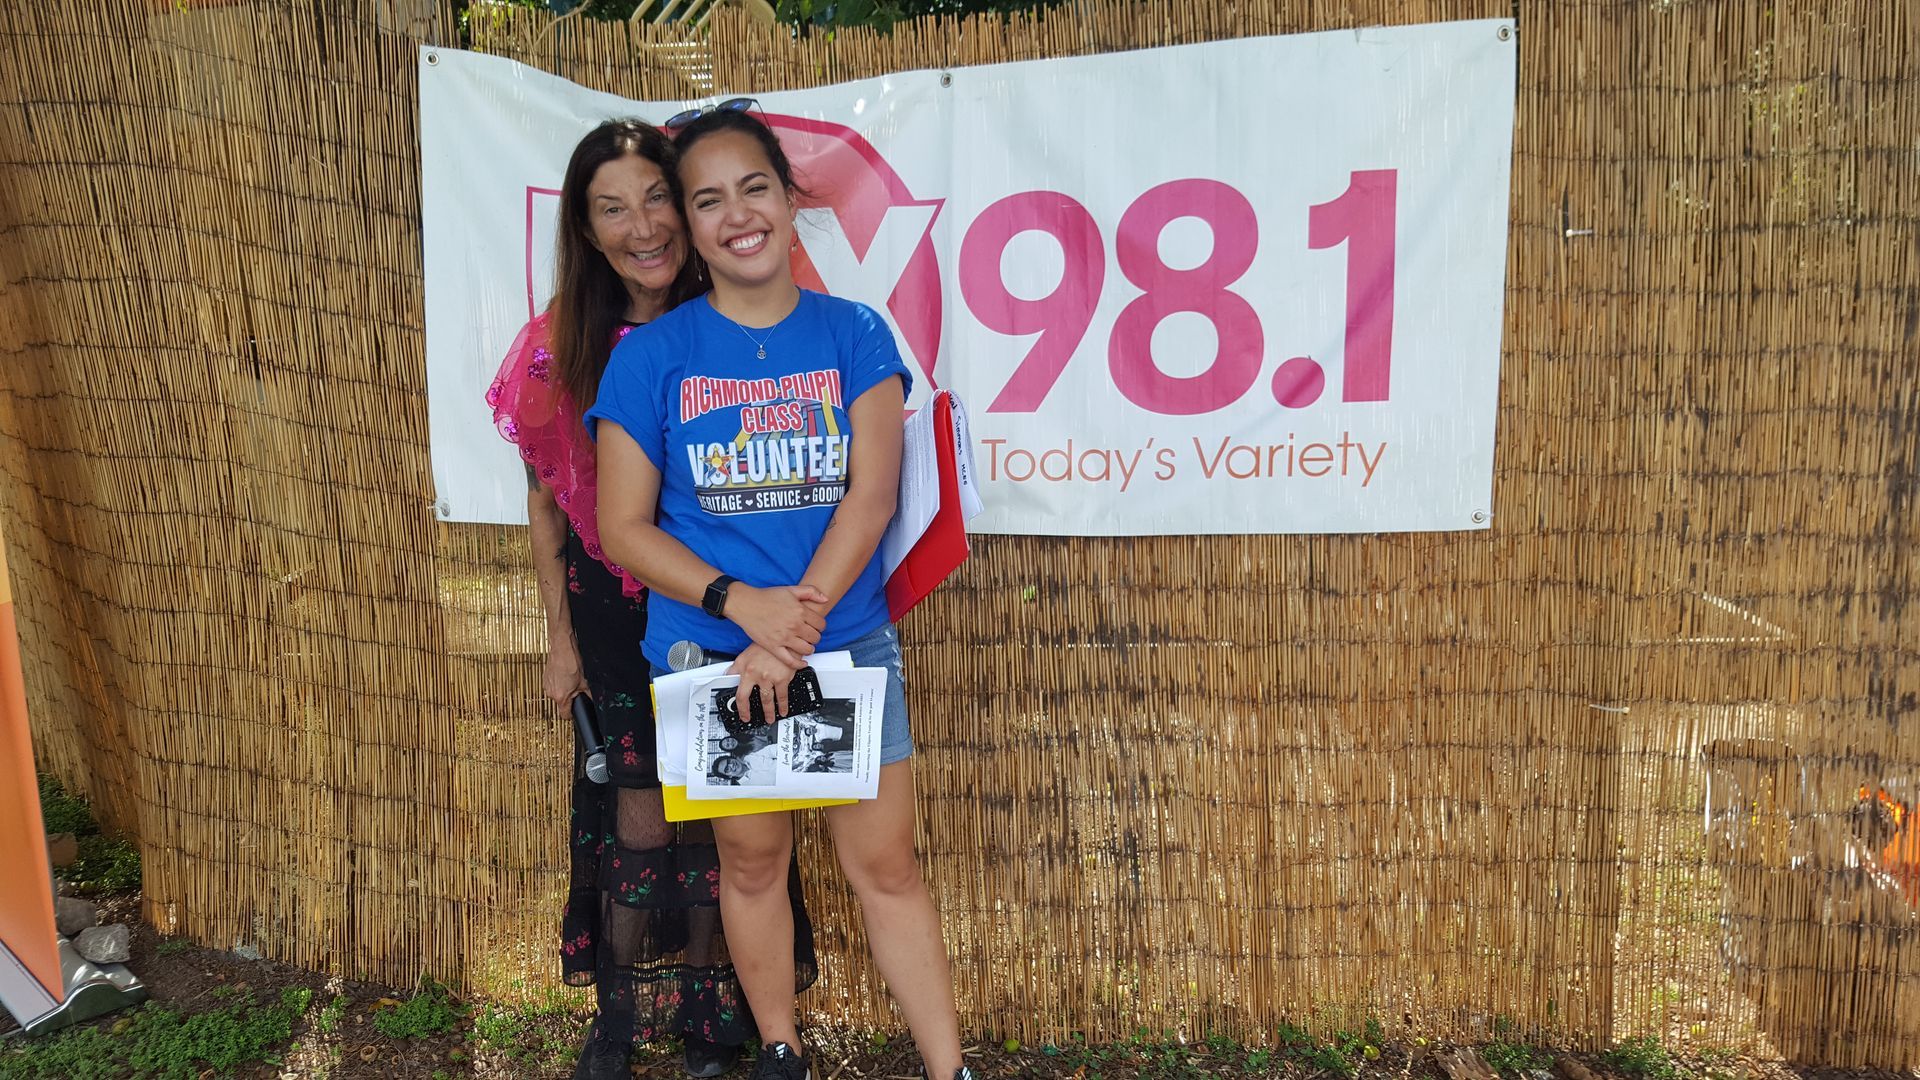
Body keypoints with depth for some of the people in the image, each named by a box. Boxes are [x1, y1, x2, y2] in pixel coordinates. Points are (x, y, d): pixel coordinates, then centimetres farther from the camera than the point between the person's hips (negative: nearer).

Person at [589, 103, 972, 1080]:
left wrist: (795, 626, -18)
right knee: (752, 860, 15)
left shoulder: (854, 336, -2)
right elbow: (624, 526, -5)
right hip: (707, 652, 0)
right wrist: (741, 601, -19)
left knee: (886, 866, 5)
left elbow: (871, 496, -10)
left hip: (848, 644, 0)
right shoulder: (651, 355, -3)